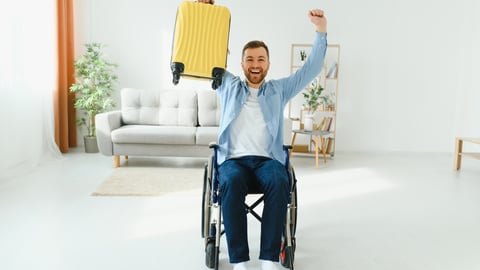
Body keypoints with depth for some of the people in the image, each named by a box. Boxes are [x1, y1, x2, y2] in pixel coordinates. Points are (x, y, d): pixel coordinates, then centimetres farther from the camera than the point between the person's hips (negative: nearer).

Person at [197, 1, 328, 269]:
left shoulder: (279, 89, 18)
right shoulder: (228, 86, 19)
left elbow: (311, 69, 13)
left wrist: (321, 31, 4)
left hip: (268, 159, 1)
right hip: (233, 158, 0)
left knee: (280, 182, -34)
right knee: (232, 183, -35)